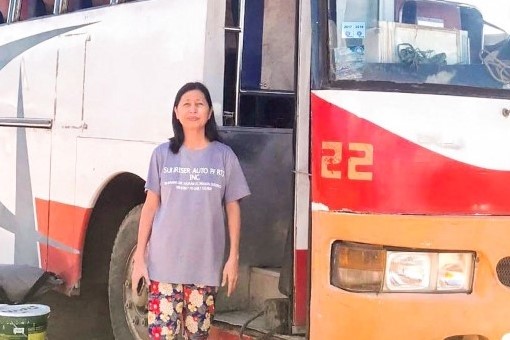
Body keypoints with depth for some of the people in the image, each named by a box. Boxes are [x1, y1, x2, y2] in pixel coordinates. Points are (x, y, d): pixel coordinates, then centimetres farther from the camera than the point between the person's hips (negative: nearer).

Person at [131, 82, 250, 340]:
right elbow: (150, 206, 4)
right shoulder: (162, 154, 3)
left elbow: (233, 208, 4)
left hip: (205, 264, 0)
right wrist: (139, 256, 0)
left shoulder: (224, 156, 2)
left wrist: (234, 257, 0)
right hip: (164, 262, 0)